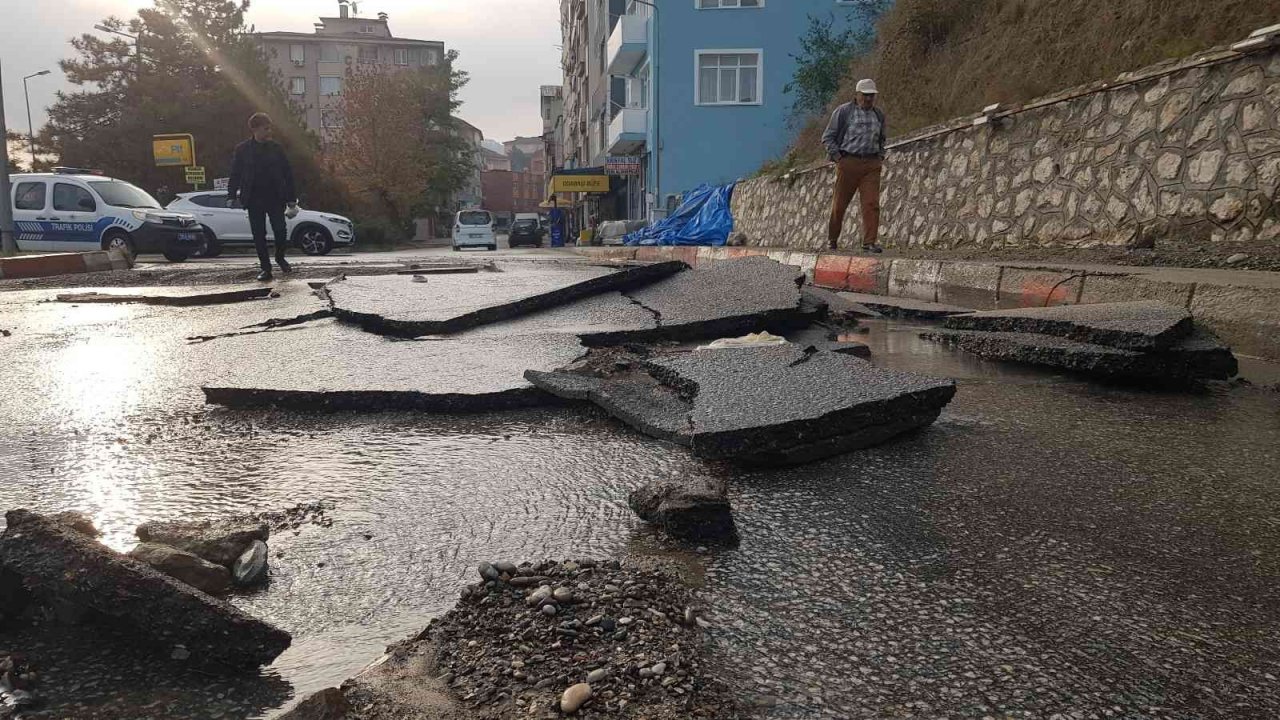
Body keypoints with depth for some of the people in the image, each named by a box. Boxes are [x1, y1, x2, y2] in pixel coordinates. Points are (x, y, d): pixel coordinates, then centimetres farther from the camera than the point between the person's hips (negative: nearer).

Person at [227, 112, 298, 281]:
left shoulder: (276, 148, 4)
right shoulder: (242, 149, 2)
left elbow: (287, 174, 5)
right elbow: (235, 175, 4)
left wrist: (292, 198, 1)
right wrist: (231, 196, -4)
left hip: (275, 198, 0)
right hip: (254, 200, 0)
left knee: (281, 231, -6)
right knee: (259, 235, 2)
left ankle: (280, 258, 21)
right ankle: (265, 268, 11)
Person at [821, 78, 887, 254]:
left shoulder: (878, 115, 14)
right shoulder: (843, 111, -1)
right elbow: (828, 137, 1)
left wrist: (881, 157, 15)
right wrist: (837, 157, -8)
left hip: (872, 164, 4)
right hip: (848, 162, -3)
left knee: (871, 203, -8)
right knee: (840, 203, 4)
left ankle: (870, 242, -7)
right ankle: (831, 239, 19)